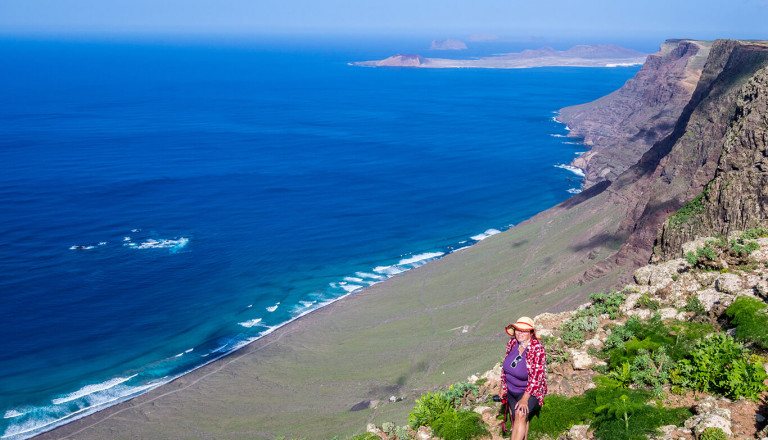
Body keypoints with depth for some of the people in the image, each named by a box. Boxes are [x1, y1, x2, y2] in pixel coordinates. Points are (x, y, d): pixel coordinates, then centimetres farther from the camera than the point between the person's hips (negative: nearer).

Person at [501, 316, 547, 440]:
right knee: (521, 420, 9)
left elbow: (536, 376, -21)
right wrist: (503, 387, 12)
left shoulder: (537, 349, -21)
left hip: (530, 391, -6)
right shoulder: (512, 343, -4)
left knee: (521, 415, -26)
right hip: (511, 390, 6)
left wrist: (525, 398, -23)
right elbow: (505, 365, 11)